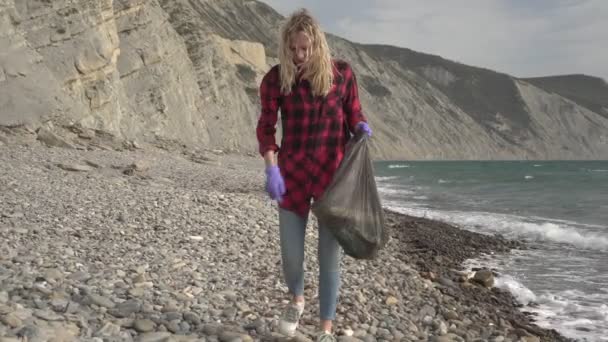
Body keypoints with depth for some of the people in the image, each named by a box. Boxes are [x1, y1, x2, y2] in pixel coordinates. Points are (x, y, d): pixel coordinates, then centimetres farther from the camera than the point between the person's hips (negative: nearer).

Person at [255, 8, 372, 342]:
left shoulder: (342, 72, -4)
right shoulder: (276, 78, -5)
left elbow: (353, 114, 9)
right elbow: (266, 128, -3)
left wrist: (361, 126, -14)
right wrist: (271, 169, -16)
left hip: (333, 174, 0)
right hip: (292, 174, 1)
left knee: (330, 255, 4)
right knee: (291, 255, 7)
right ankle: (296, 300, 41)